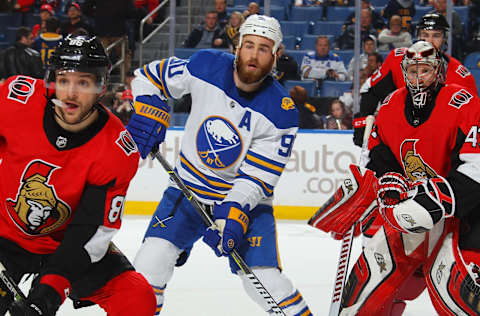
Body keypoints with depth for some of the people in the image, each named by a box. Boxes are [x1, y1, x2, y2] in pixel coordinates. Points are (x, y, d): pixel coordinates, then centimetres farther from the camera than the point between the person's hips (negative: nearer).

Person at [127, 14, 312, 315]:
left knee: (264, 281, -15)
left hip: (246, 199, -2)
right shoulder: (206, 66, -12)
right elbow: (148, 76, 3)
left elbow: (256, 178, -18)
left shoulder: (281, 112, -17)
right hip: (189, 187, 2)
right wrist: (148, 114, -14)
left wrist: (234, 214, -32)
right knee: (152, 258, -16)